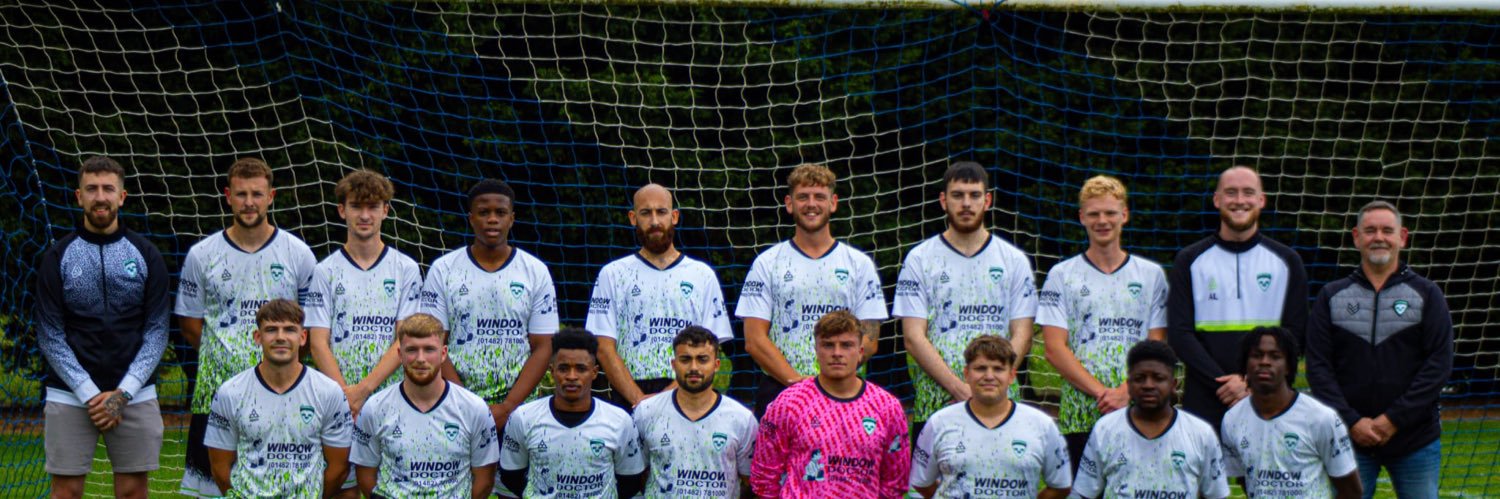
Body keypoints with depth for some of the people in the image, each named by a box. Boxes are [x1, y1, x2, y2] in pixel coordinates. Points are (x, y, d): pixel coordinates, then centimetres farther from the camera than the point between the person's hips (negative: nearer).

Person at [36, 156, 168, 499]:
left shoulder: (146, 256, 5)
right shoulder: (57, 257, 2)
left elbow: (156, 331, 2)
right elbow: (50, 335, -1)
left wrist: (123, 393, -8)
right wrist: (89, 394, -10)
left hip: (134, 394, 1)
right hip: (69, 395, -1)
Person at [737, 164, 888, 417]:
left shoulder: (859, 264, 11)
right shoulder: (767, 263, 8)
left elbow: (868, 339, 5)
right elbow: (755, 340, 0)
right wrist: (796, 380, -13)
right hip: (778, 392, -1)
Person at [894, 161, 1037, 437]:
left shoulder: (1014, 260, 11)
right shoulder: (919, 259, 7)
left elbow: (1021, 337, 6)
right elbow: (914, 338, -1)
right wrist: (960, 389, -13)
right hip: (935, 402, -1)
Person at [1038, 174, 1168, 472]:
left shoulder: (1151, 275, 12)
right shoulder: (1062, 276, 9)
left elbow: (1157, 347, 6)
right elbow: (1055, 348, 0)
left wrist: (1126, 391, -11)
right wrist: (1101, 392, -12)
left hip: (1137, 412, 1)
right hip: (1079, 413, -1)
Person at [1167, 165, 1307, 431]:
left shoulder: (1286, 261, 10)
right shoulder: (1190, 260, 8)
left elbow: (1294, 332, 5)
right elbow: (1179, 334, 1)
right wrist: (1223, 382, -12)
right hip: (1204, 401, 0)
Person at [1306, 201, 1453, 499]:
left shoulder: (1426, 295, 5)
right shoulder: (1332, 297, 9)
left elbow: (1439, 363, -3)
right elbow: (1318, 366, 3)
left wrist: (1394, 419, -11)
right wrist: (1351, 421, -10)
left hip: (1416, 440, 0)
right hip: (1350, 440, 0)